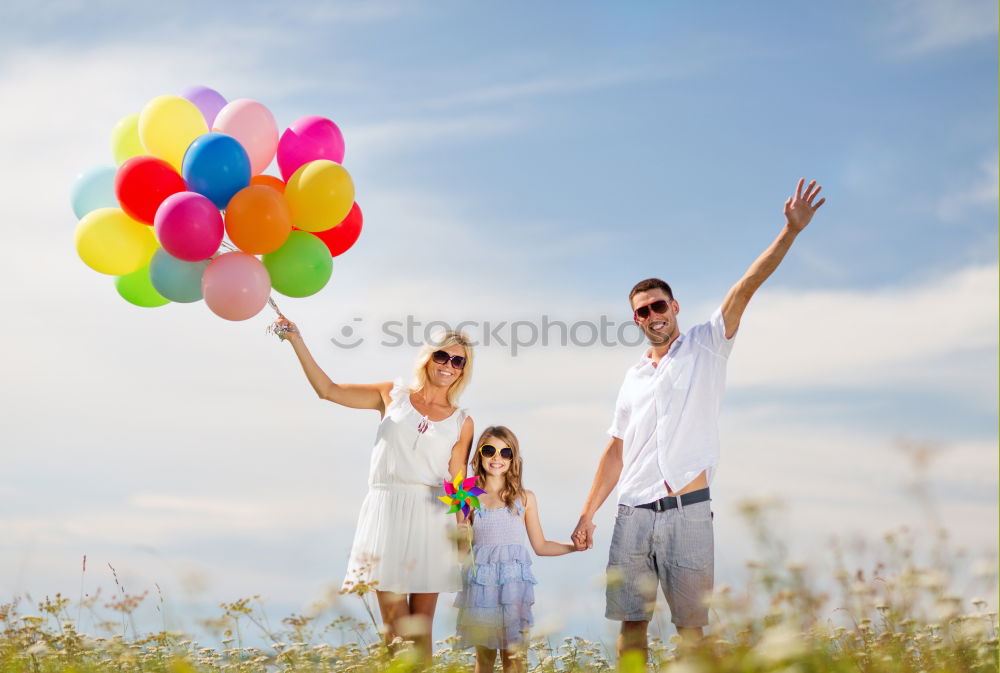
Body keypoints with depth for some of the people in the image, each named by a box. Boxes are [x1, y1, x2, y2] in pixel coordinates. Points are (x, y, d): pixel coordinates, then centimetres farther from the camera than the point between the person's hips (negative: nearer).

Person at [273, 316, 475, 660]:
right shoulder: (393, 396, 9)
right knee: (395, 628, -4)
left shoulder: (462, 422, 9)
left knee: (421, 628, 3)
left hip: (431, 519, 1)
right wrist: (296, 341, 4)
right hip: (387, 515, -1)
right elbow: (328, 389, 9)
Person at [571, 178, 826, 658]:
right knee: (631, 624, 5)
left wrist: (790, 231, -15)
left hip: (687, 511, -4)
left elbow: (746, 288, -5)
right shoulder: (633, 378, 18)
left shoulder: (705, 346, 7)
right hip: (633, 513, 4)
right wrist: (587, 515, 14)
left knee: (691, 627, -2)